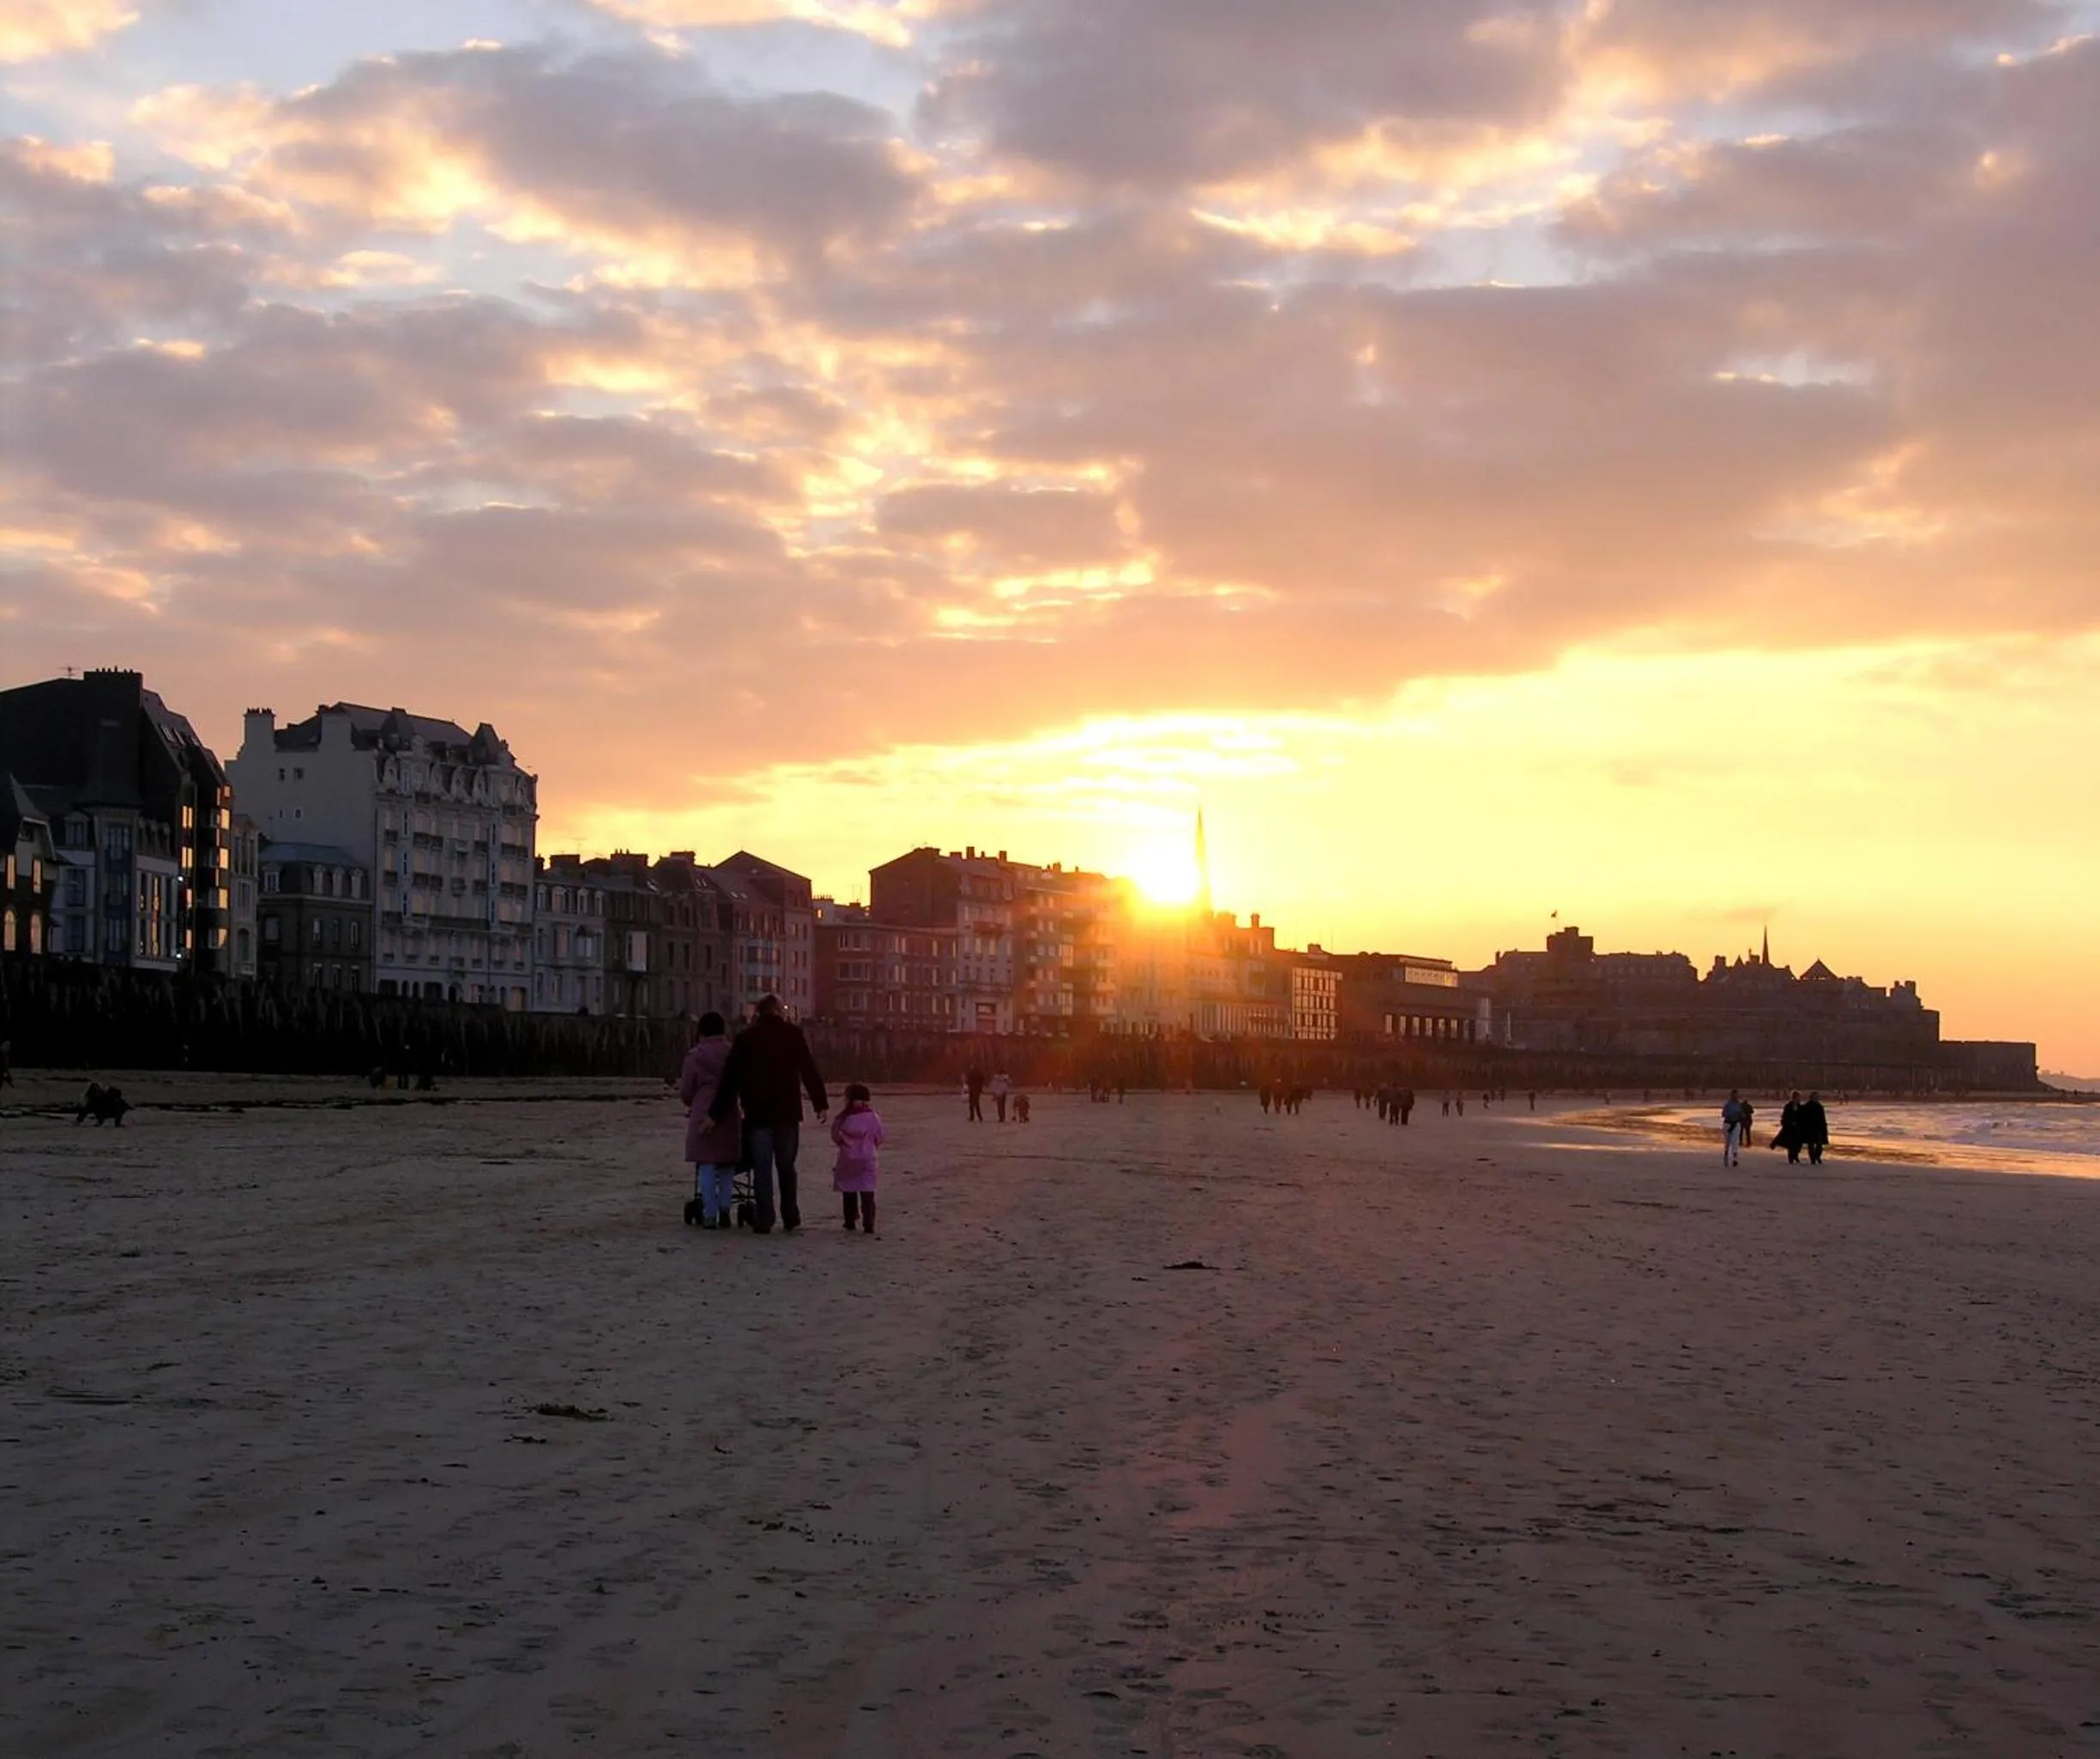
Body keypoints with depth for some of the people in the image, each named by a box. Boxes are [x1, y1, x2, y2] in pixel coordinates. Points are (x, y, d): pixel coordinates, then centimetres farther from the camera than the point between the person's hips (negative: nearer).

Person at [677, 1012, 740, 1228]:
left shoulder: (695, 1056, -3)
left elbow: (685, 1092, 3)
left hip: (703, 1117, -3)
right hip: (730, 1115, 3)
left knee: (707, 1167, 1)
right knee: (727, 1166, 13)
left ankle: (709, 1215, -3)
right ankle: (725, 1209, 7)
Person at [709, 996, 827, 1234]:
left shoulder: (746, 1038, 2)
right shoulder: (793, 1034, 0)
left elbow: (730, 1078, 2)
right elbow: (809, 1071, -5)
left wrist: (717, 1113, 6)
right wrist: (821, 1103, -2)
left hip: (758, 1113, 0)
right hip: (787, 1112, 0)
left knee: (762, 1168, 2)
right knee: (786, 1166, 12)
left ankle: (764, 1220, -4)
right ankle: (790, 1217, 13)